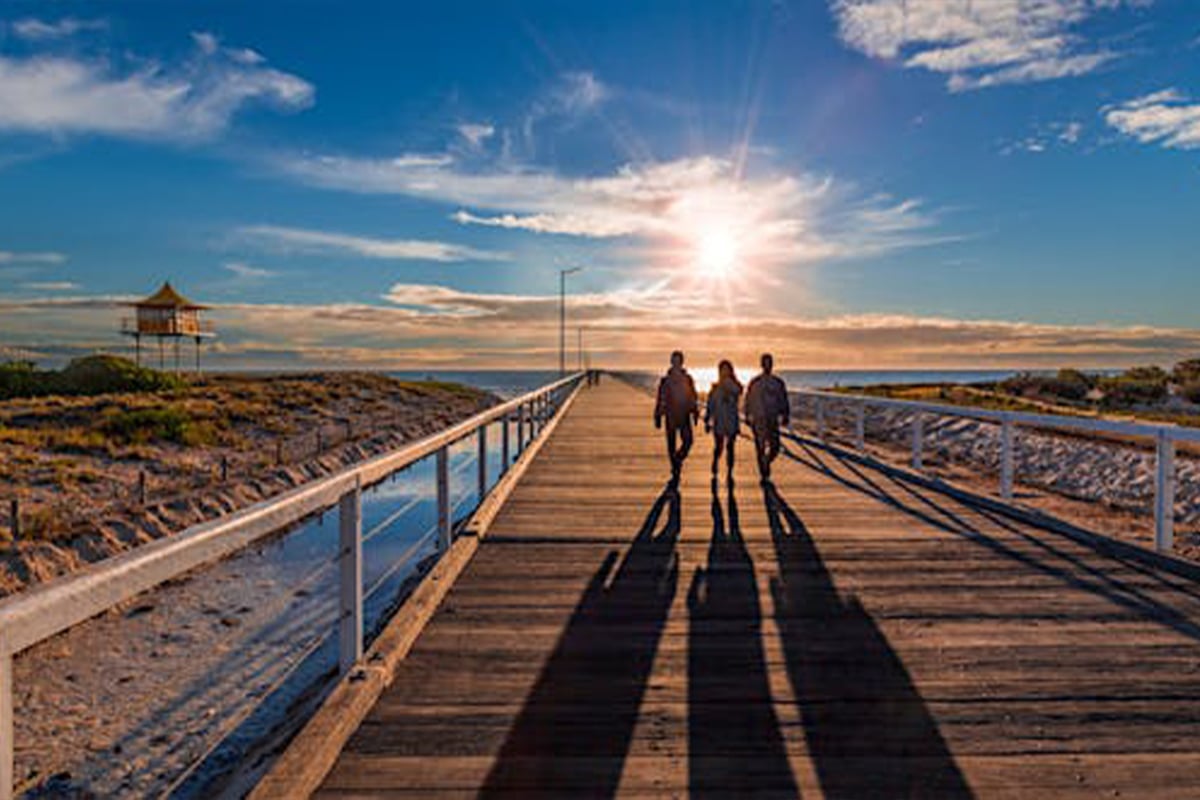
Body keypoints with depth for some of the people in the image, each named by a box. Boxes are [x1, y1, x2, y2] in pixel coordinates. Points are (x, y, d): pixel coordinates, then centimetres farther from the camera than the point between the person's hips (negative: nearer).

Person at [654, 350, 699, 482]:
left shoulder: (688, 379, 6)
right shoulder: (665, 380, 1)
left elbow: (693, 397, 11)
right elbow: (661, 399, 3)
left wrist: (696, 413, 7)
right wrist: (658, 417, 0)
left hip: (684, 416, 1)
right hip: (670, 416, -1)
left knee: (688, 441, -13)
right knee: (671, 444, 3)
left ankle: (678, 459, 12)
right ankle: (675, 469, 14)